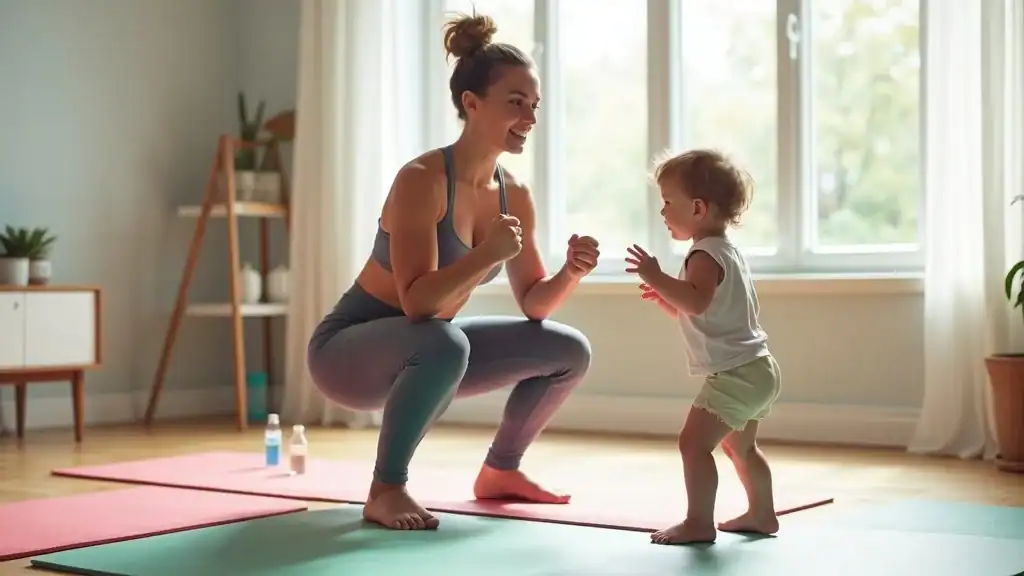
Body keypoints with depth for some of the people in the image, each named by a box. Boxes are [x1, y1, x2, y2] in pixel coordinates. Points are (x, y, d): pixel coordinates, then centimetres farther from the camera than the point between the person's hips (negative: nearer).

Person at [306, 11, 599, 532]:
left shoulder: (515, 196, -2)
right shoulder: (421, 178, -25)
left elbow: (533, 302, 4)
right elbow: (417, 302, -31)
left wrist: (571, 273, -15)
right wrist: (488, 255, -41)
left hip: (420, 353, 8)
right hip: (348, 351, -8)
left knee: (569, 351, 3)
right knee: (444, 342, -40)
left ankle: (500, 469, 20)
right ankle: (385, 489, -20)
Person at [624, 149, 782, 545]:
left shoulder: (705, 255, -16)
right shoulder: (726, 249, 18)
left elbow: (697, 302, -35)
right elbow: (699, 313, 23)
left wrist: (657, 278, -32)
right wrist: (664, 297, 13)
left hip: (735, 373, -11)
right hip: (756, 370, 11)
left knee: (694, 442, -12)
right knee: (740, 446, 25)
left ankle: (699, 522, -11)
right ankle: (762, 513, 36)